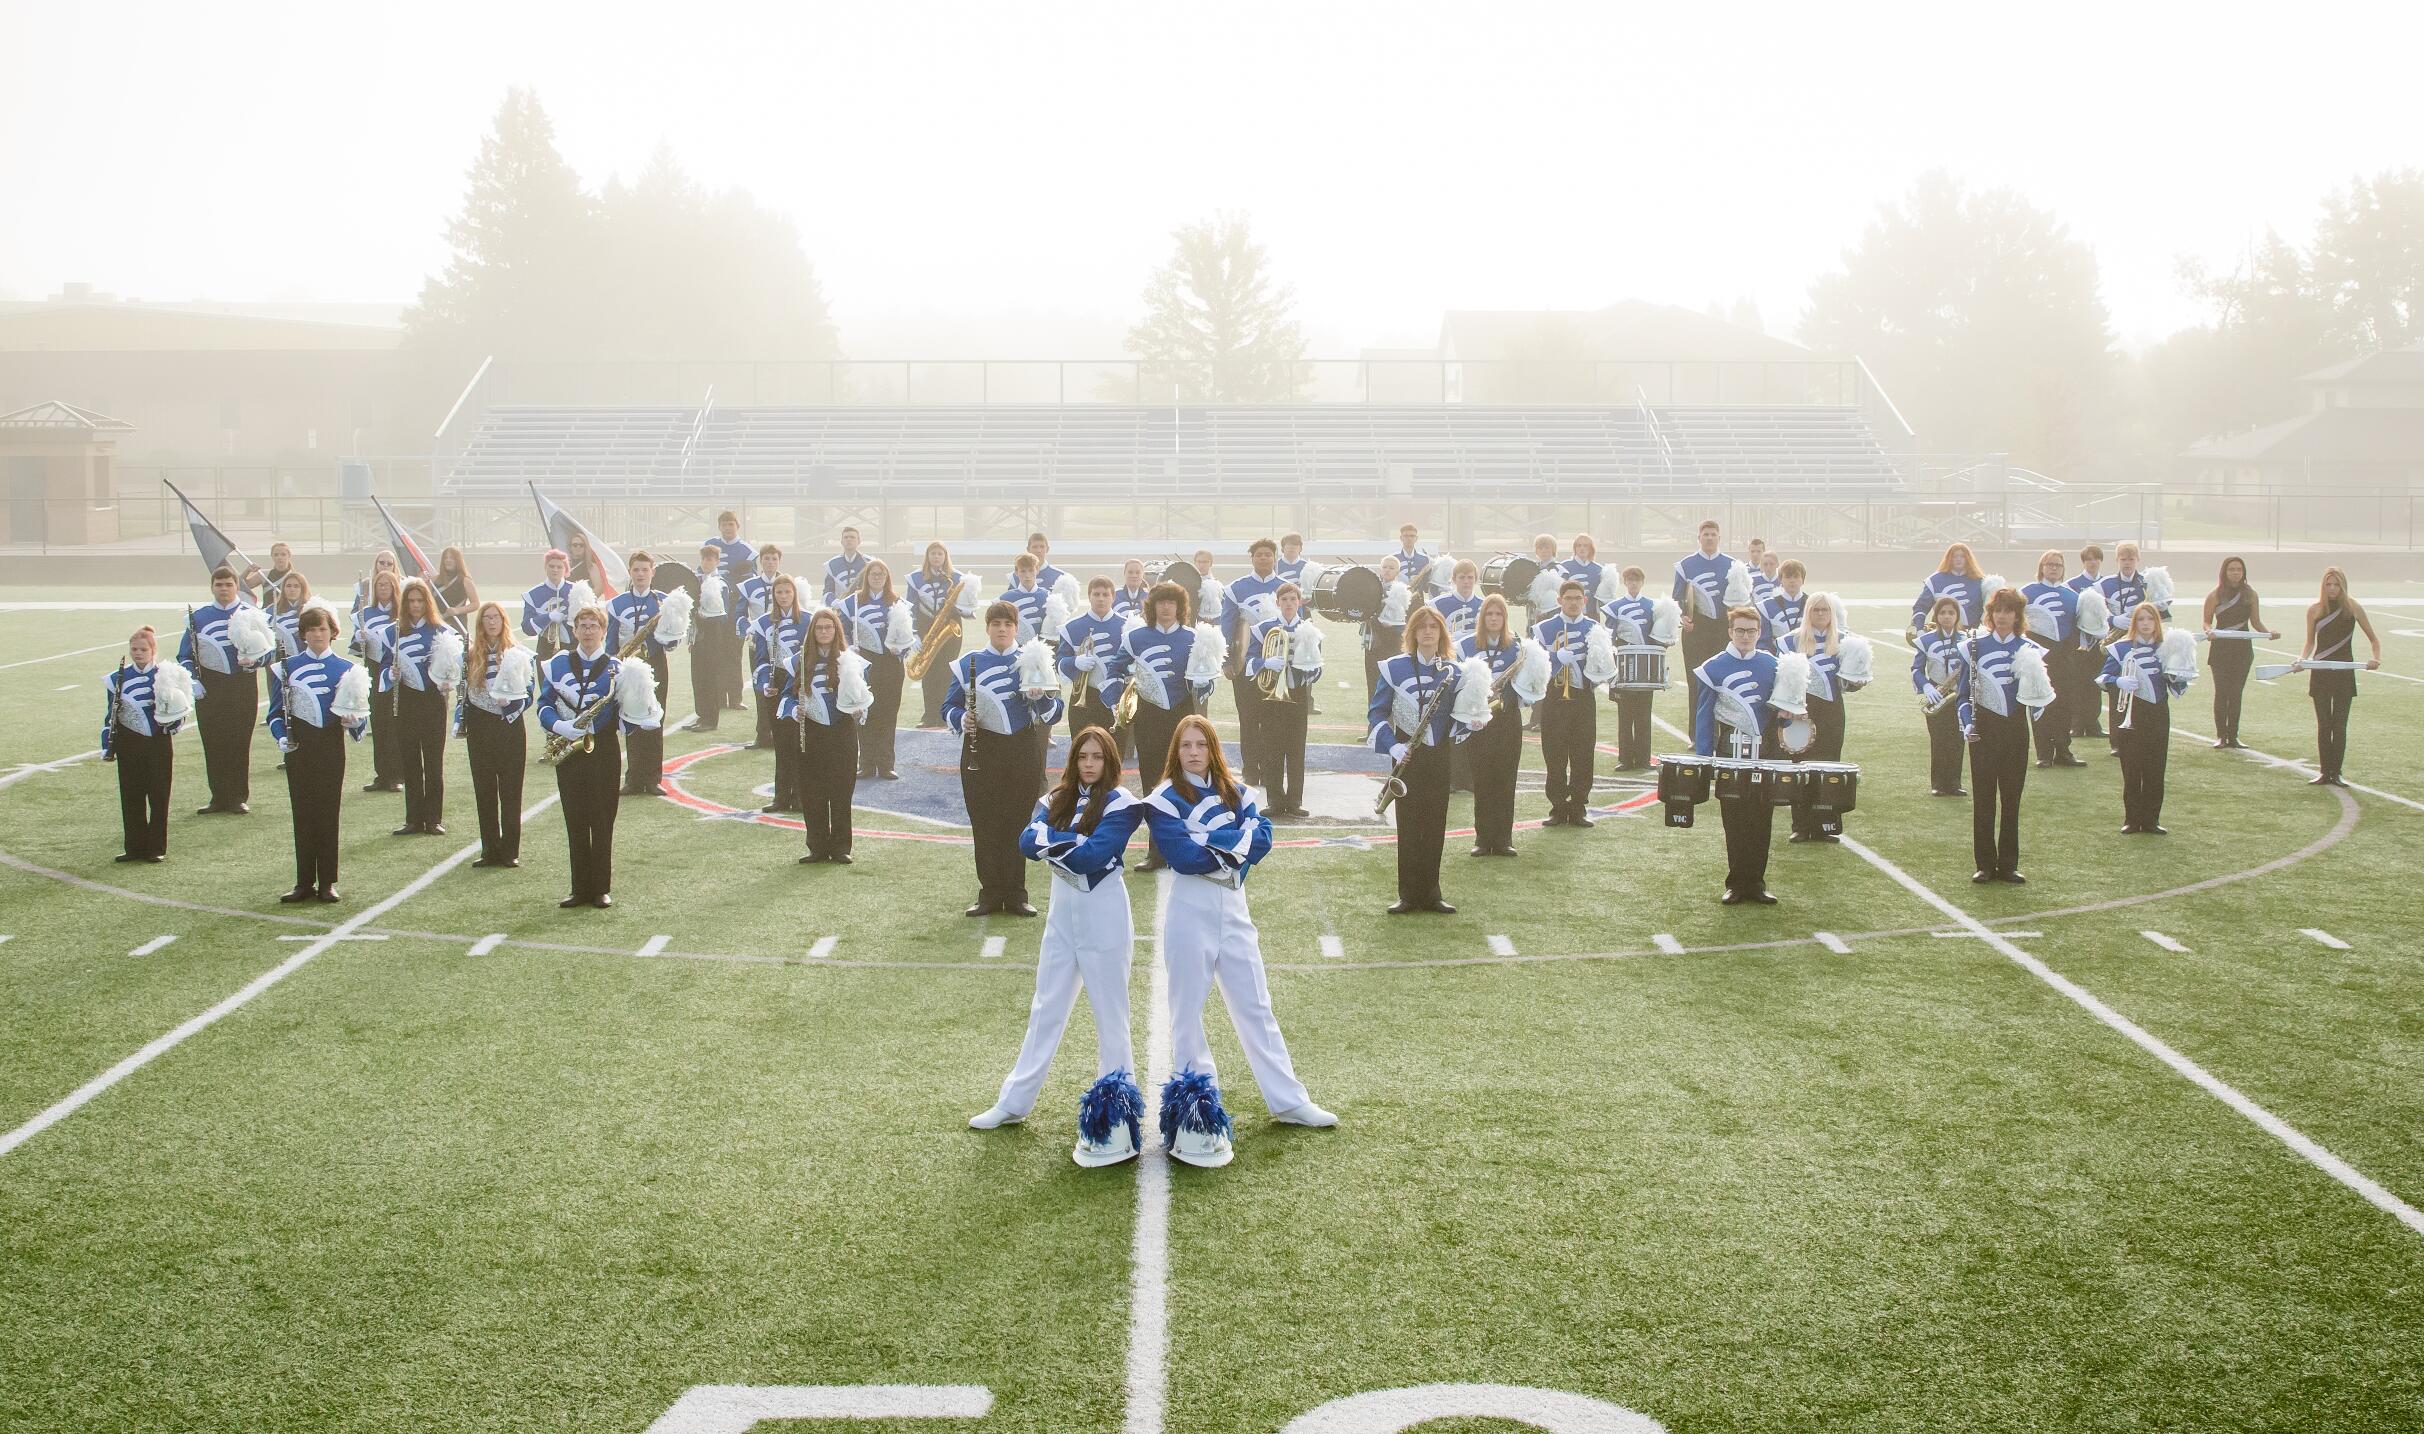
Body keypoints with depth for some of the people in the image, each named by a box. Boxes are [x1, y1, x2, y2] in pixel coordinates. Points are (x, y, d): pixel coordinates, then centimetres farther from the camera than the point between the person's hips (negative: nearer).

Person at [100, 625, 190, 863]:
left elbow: (179, 714, 2)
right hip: (129, 746, 2)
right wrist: (107, 748, 3)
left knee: (158, 797, 2)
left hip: (159, 744, -2)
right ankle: (135, 847, 15)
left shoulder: (167, 677, -2)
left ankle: (157, 848, 11)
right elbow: (110, 715, 8)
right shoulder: (118, 679, 4)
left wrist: (173, 721, -20)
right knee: (131, 798, 6)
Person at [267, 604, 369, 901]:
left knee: (329, 813, 1)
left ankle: (327, 884, 8)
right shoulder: (288, 668, 5)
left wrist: (354, 721, -16)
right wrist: (282, 738, -11)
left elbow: (358, 712, 7)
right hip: (299, 748, 1)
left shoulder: (347, 670, 4)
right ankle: (304, 884, 9)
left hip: (331, 747, 0)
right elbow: (276, 711, 6)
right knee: (302, 815, 3)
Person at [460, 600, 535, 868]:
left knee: (510, 791, 0)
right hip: (479, 728, 3)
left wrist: (511, 703, -20)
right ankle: (490, 850, 13)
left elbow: (530, 692, -5)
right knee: (484, 791, 6)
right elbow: (464, 692, 12)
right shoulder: (471, 656, 8)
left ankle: (510, 851, 6)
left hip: (510, 727, -3)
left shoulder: (520, 654, -2)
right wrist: (460, 723, 1)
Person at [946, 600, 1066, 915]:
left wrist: (1041, 697, -21)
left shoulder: (1031, 664, 4)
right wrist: (962, 719, -15)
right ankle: (989, 895, 11)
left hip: (1022, 754, 0)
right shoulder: (968, 664, 5)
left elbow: (1054, 714, 0)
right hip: (981, 753, 0)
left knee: (1017, 825, 3)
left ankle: (1015, 896, 12)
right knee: (984, 826, 2)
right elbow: (949, 707, 7)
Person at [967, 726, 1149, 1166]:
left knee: (1109, 1015, 1)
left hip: (1104, 919, -6)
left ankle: (1115, 1113, 8)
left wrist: (1050, 843, -13)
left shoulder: (1121, 804, -11)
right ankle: (1014, 1102, 26)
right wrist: (1072, 841, -23)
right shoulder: (1056, 799, 7)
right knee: (1045, 1010, 16)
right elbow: (1027, 841, -8)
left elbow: (1093, 856, -23)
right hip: (1061, 915, 6)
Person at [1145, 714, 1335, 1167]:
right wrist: (1234, 847, -12)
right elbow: (1182, 855, -19)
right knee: (1188, 1010, 3)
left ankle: (1288, 1100, 17)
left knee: (1255, 1006, 11)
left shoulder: (1235, 793, 9)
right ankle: (1192, 1108, 11)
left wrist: (1210, 840, -18)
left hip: (1233, 908, 5)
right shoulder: (1165, 798, -6)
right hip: (1191, 911, -5)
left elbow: (1262, 837, -5)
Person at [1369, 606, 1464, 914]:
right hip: (1407, 756, -2)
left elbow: (1460, 715, 10)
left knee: (1435, 825, 5)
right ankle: (1408, 895, 8)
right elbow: (1377, 712, -2)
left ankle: (1430, 893, 14)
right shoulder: (1395, 667, -3)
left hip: (1439, 756, 2)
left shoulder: (1454, 671, 5)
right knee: (1408, 826, 0)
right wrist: (1393, 746, -15)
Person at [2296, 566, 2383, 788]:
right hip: (2320, 674, 1)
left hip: (2344, 673, -1)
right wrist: (2302, 659, -9)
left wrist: (2376, 658, -14)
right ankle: (2325, 772, 9)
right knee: (2323, 724, 4)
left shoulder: (2353, 607, -4)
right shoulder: (2315, 609, -1)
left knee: (2339, 725, 0)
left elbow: (2374, 638, 3)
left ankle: (2336, 773, 5)